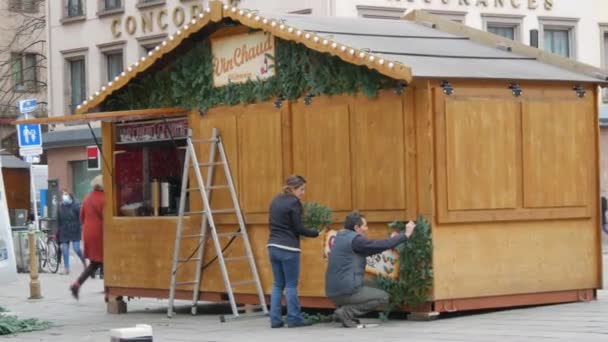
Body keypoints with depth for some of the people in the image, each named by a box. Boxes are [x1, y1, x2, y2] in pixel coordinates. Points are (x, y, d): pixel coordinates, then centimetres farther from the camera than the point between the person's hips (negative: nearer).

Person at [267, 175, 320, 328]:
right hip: (288, 249, -7)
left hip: (273, 246, 7)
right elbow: (298, 229, -13)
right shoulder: (294, 202, -11)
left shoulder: (276, 201, 13)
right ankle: (294, 319, 5)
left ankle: (275, 319, 8)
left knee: (278, 284, 10)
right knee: (291, 285, 1)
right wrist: (316, 233, -4)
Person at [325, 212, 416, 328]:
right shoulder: (355, 239, -13)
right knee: (383, 297, 6)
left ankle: (343, 308, 10)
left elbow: (366, 251, 24)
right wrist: (406, 235, -2)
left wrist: (390, 241, 24)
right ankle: (346, 312, -8)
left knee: (373, 290, 31)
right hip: (347, 291, -9)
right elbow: (382, 245, -12)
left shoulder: (340, 238, 15)